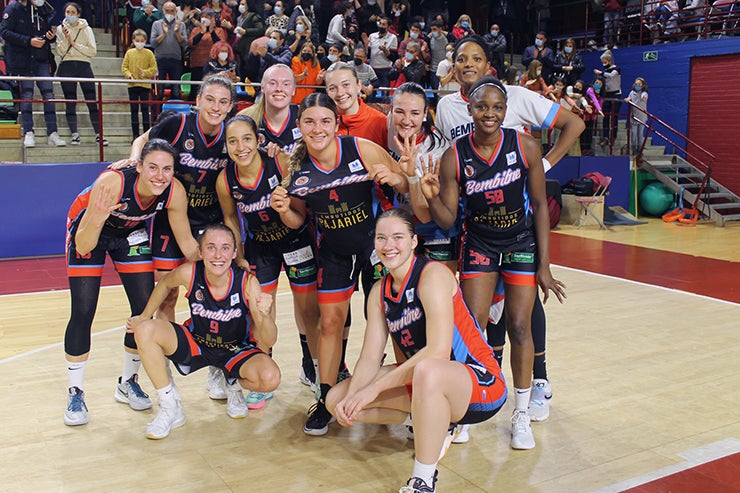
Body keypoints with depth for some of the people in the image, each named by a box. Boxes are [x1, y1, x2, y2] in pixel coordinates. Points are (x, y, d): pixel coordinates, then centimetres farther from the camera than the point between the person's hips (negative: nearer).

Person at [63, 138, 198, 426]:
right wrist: (97, 219, -55)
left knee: (144, 309, -1)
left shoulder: (175, 192, -29)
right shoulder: (112, 183, -40)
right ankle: (76, 393, 9)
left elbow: (188, 245, -15)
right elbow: (83, 247, -37)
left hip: (131, 232, 4)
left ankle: (128, 383, 21)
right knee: (83, 313, -9)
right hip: (88, 229, -3)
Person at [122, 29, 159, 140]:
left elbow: (154, 69, -1)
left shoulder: (149, 53, 1)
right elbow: (124, 67, 6)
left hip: (145, 85, -2)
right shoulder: (129, 53, 6)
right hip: (132, 85, 2)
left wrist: (144, 73, -16)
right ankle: (135, 134, 12)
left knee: (145, 109, 0)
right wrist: (129, 75, -11)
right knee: (134, 110, 6)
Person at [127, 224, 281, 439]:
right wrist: (144, 317, 7)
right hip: (196, 344, 2)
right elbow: (165, 284, 5)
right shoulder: (189, 274, -24)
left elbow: (268, 342, -27)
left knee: (270, 379, -31)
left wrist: (263, 315, -47)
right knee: (145, 330, -23)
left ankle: (235, 385, 10)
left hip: (237, 350, -2)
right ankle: (170, 408, -4)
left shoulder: (247, 282, -27)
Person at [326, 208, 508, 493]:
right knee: (337, 400, -2)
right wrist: (352, 397, -21)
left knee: (427, 370, -42)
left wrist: (375, 388, -27)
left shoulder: (433, 275, -18)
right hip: (423, 382, 8)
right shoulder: (380, 292, 4)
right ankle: (431, 423, 12)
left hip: (481, 384, -8)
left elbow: (438, 352, -28)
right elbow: (370, 357, -1)